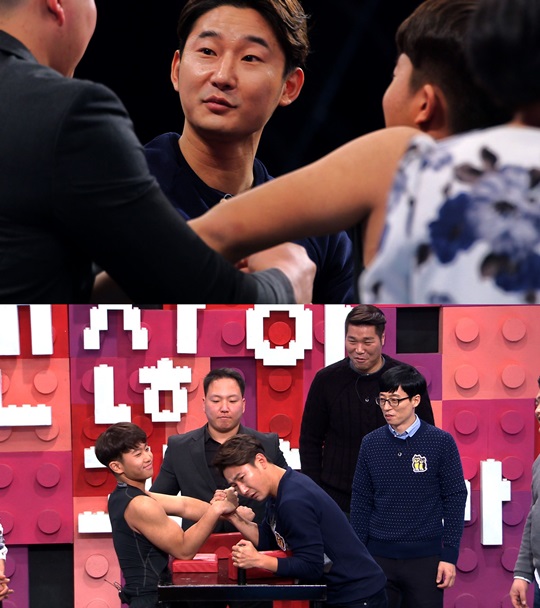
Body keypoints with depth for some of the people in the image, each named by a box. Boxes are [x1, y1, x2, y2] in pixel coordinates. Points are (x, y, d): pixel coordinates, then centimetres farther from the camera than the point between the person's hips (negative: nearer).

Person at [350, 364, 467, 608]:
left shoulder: (441, 442, -4)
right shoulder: (371, 443, 4)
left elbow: (455, 500, -2)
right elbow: (361, 502, 8)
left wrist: (450, 556, -6)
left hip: (425, 559, -2)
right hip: (379, 557, 2)